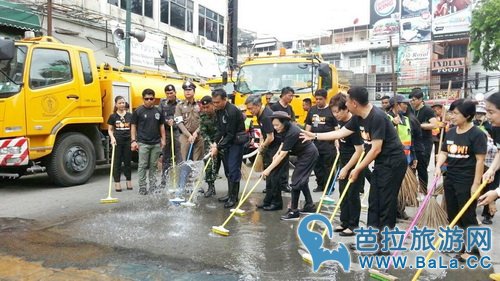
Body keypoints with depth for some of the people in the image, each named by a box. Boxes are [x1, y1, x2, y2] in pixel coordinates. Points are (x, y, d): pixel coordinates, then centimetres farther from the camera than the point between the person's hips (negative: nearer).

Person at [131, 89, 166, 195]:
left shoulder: (158, 111, 8)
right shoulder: (138, 111, -1)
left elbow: (161, 126, 15)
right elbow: (133, 127, 0)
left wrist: (163, 139, 9)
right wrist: (133, 140, -7)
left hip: (156, 143, 3)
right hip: (143, 143, -3)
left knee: (153, 166, 9)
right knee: (142, 165, 1)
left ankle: (153, 187, 18)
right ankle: (142, 187, 9)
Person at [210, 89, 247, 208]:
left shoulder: (232, 111, -24)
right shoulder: (219, 110, 3)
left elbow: (231, 134, -23)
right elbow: (220, 129, 9)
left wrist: (218, 148, -19)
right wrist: (215, 143, -3)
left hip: (237, 141, -8)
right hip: (227, 140, 9)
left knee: (233, 169, -8)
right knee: (227, 168, 12)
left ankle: (233, 197, 1)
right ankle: (230, 194, 22)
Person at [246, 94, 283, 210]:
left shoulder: (267, 116, -24)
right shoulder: (259, 115, 6)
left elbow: (271, 137, -24)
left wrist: (262, 146, -8)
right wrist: (262, 143, 8)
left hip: (277, 147, -10)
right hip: (269, 147, 10)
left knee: (274, 175, -5)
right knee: (268, 174, 12)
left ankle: (277, 203, 6)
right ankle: (268, 200, 21)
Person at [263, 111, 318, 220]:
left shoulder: (292, 133, -31)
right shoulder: (286, 129, -5)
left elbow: (282, 155, -32)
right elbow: (284, 143, 13)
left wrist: (268, 169, -32)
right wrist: (277, 154, -5)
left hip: (308, 155, -9)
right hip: (305, 154, 10)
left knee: (296, 180, -9)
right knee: (302, 180, 17)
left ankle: (294, 212, -4)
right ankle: (310, 206, 28)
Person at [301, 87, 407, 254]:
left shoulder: (377, 117, -24)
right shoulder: (358, 118, 4)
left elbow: (376, 149, -24)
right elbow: (341, 133, 13)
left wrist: (357, 170, -17)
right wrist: (314, 136, 15)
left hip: (393, 163, -9)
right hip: (381, 163, 9)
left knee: (386, 202, -4)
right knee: (374, 201, 12)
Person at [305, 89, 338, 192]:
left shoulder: (331, 110, -5)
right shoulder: (312, 110, 10)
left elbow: (337, 128, -5)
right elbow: (308, 125, 16)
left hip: (328, 144, -5)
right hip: (315, 144, 5)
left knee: (328, 166, 2)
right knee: (317, 166, 12)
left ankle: (329, 187, 13)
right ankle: (320, 185, 25)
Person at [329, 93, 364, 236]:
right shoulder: (341, 121, 1)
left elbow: (359, 150, -24)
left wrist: (347, 168, -22)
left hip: (354, 165, -8)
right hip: (344, 163, 9)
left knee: (352, 195, 1)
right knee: (343, 194, 14)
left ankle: (353, 225, 14)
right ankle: (344, 222, 26)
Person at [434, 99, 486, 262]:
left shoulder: (476, 134, -13)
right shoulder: (451, 132, 7)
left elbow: (480, 160, -14)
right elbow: (443, 152, 12)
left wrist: (476, 184, -17)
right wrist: (438, 166, -8)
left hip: (467, 182, -7)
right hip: (450, 180, 7)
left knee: (467, 216, 2)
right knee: (453, 215, 15)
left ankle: (473, 249, 16)